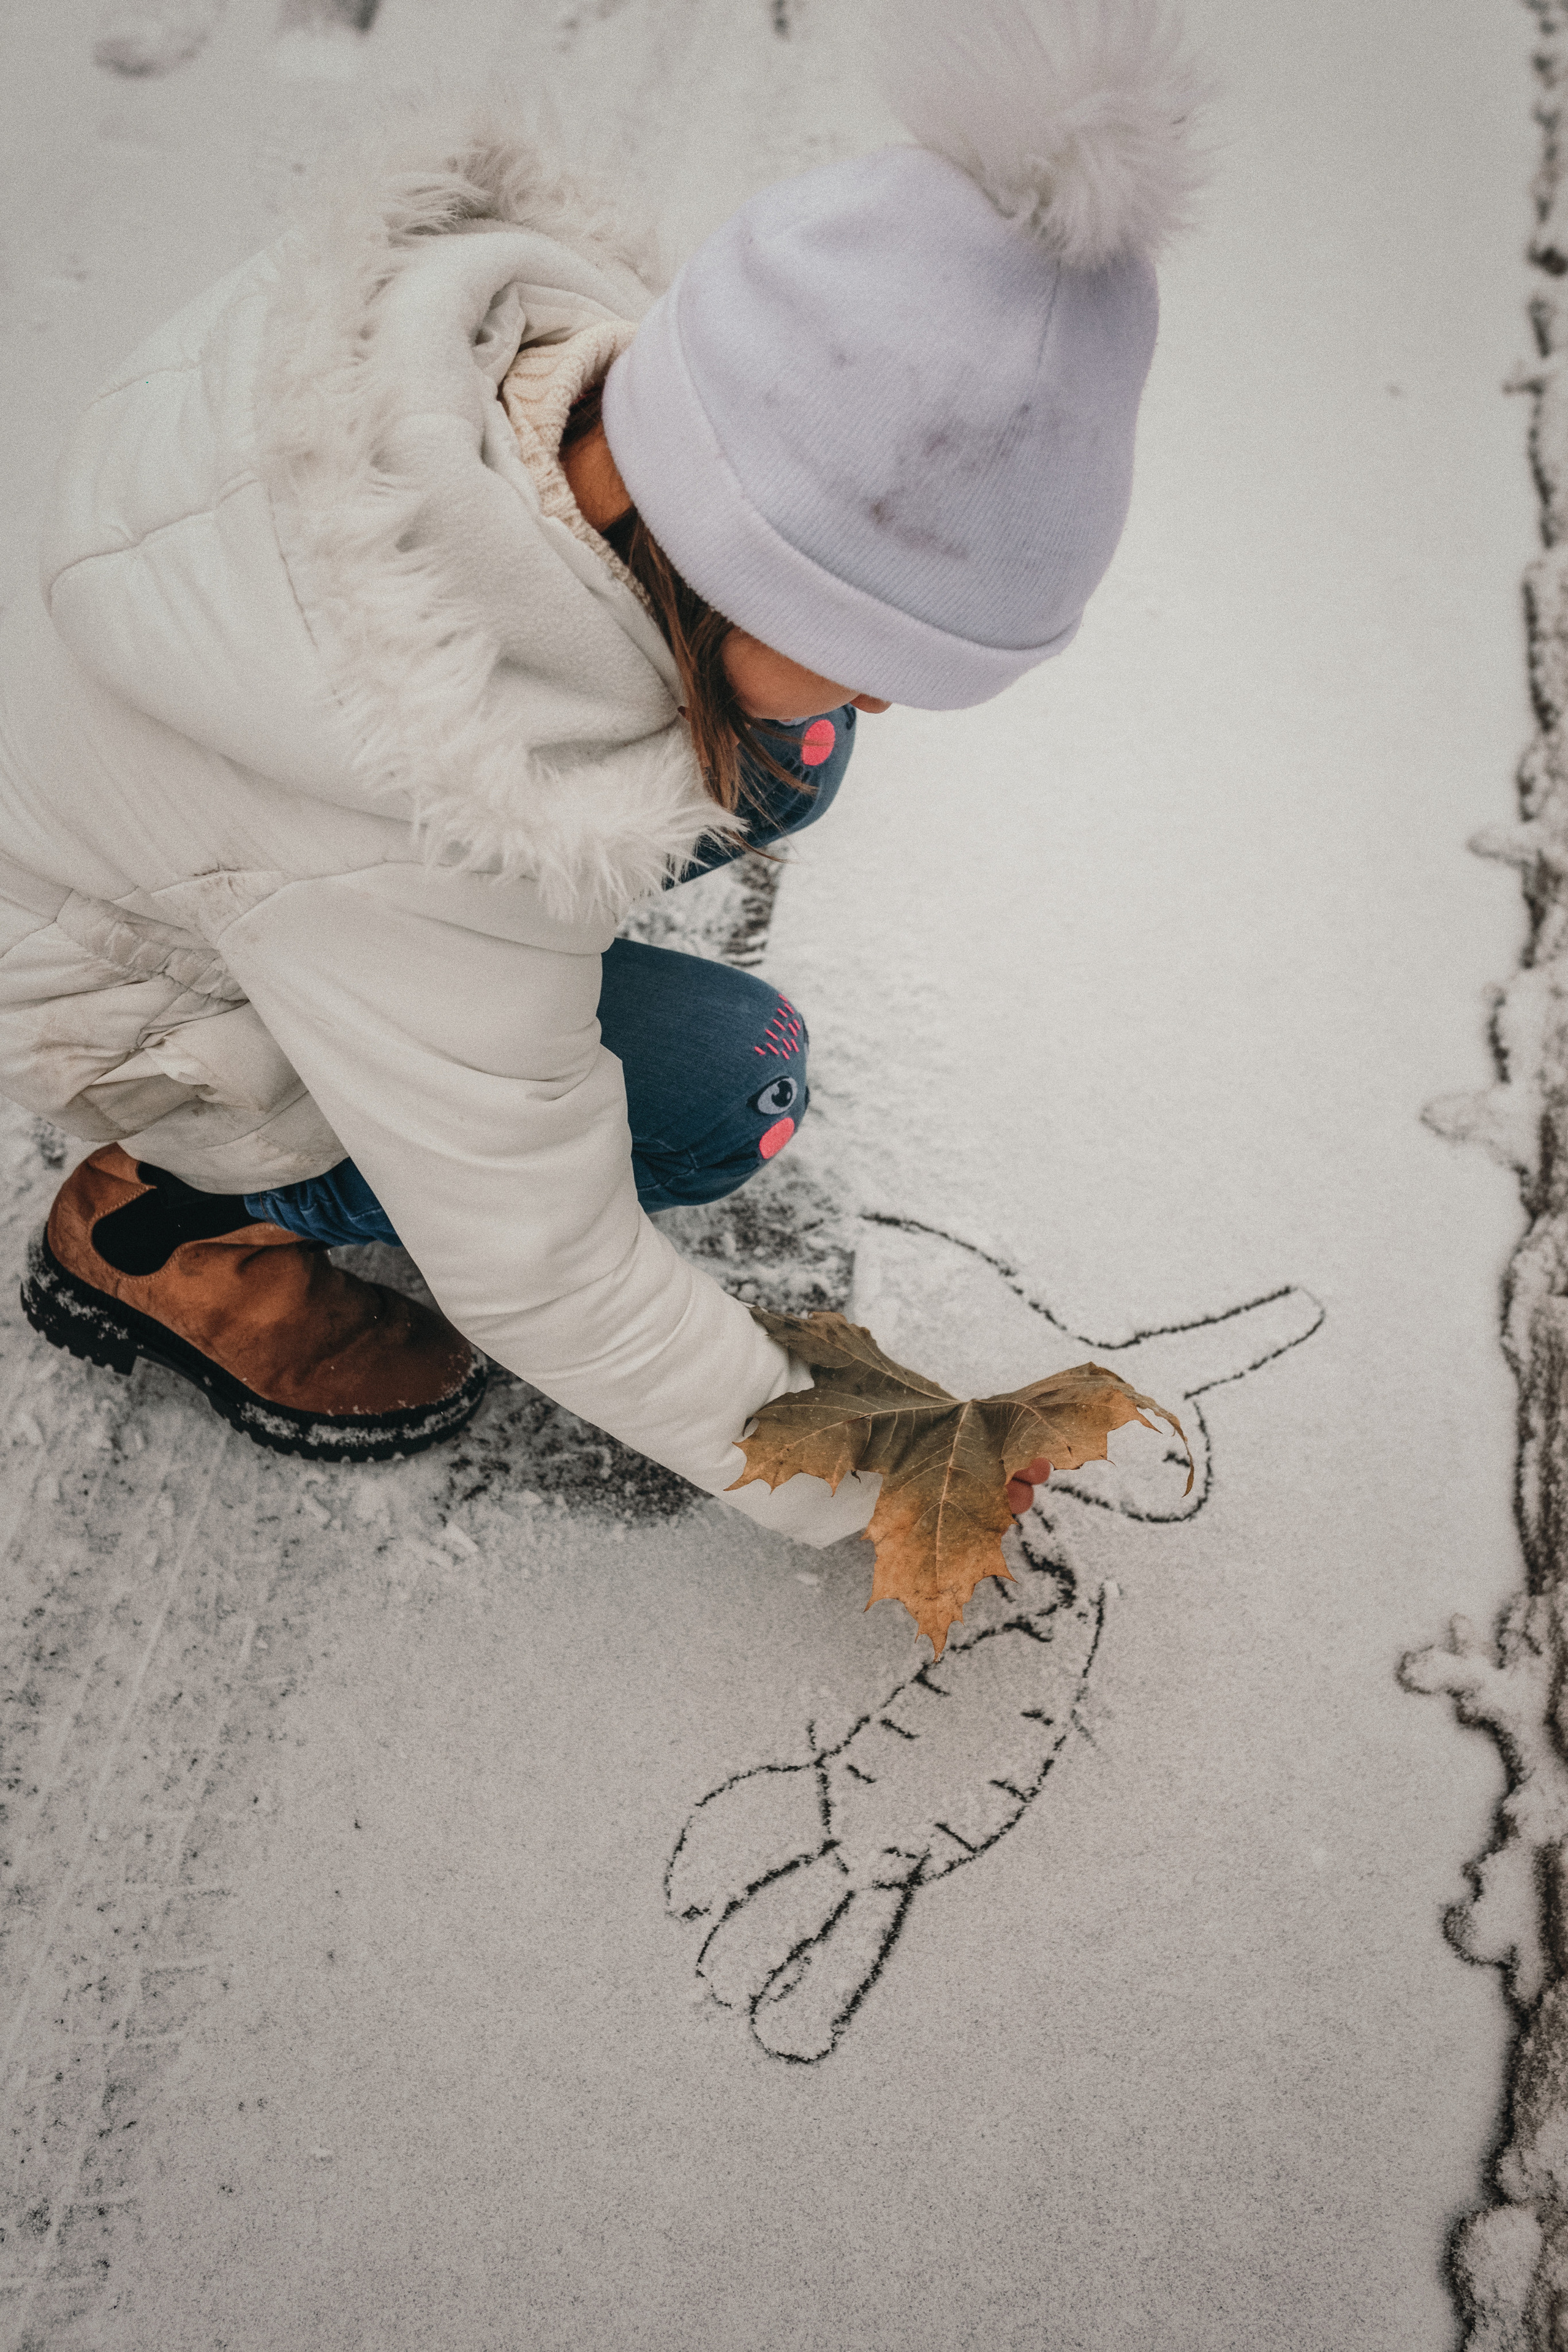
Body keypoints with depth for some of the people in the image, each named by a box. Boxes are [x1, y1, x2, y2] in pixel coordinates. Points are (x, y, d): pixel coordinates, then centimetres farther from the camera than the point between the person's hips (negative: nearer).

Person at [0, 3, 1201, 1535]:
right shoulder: (461, 836, -43)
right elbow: (536, 1277, -28)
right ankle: (162, 1223, -2)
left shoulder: (545, 320, -26)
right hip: (136, 995, -6)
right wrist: (833, 1484, -14)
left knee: (774, 761, -5)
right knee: (727, 1088, -16)